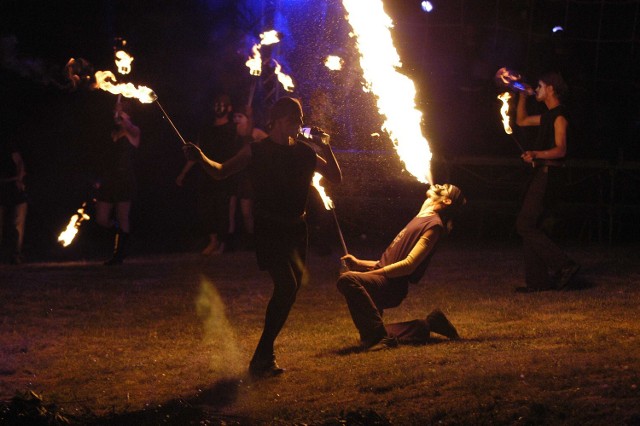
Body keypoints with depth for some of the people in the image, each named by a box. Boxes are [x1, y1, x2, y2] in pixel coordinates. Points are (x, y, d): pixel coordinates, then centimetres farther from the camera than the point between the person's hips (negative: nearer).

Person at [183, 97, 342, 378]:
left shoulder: (305, 152, 7)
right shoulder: (257, 151, -4)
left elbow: (336, 178, 9)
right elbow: (222, 172, 0)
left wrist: (326, 149, -4)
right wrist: (201, 159, -19)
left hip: (295, 228, 6)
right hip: (268, 228, -6)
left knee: (289, 288, 10)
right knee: (287, 284, -21)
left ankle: (265, 356, 24)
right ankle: (261, 359, -15)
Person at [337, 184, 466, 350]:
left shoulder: (434, 224, -7)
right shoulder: (420, 220, 22)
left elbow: (409, 265, -17)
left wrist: (370, 273, -19)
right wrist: (360, 264, 13)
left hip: (390, 286, -10)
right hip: (384, 286, 10)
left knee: (347, 280, -35)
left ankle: (378, 337, -30)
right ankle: (426, 325, 20)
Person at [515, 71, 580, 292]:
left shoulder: (559, 116, -11)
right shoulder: (549, 116, 19)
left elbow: (560, 150, -20)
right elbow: (521, 121, 35)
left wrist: (536, 154, -34)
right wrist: (523, 97, 26)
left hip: (547, 175, -10)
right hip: (540, 175, 10)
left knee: (525, 226, -15)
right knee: (529, 227, 7)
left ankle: (563, 265, -15)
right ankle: (538, 280, 6)